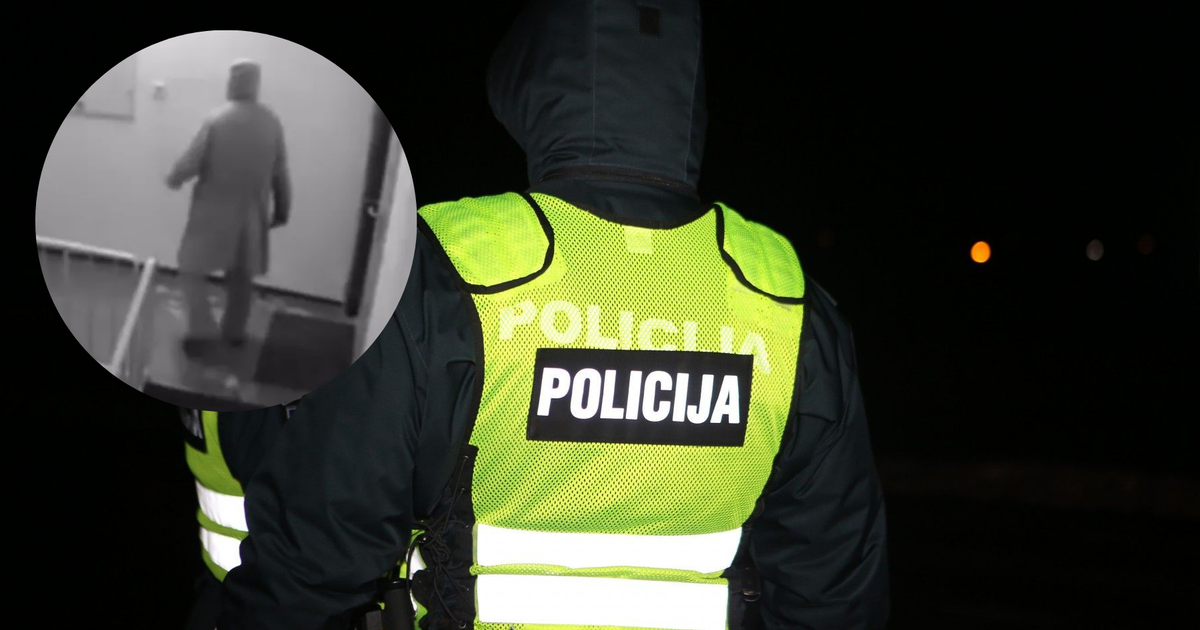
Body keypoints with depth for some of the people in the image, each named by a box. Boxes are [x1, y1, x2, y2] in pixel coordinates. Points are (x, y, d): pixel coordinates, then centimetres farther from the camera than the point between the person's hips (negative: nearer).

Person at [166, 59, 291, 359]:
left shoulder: (216, 120, -16)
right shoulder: (272, 123, -4)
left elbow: (191, 161, -13)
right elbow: (281, 173, 1)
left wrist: (173, 179, 9)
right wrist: (282, 210, 13)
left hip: (214, 210, -4)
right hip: (252, 212, 4)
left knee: (193, 268, 8)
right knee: (242, 273, 19)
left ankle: (202, 329, -4)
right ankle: (235, 330, 28)